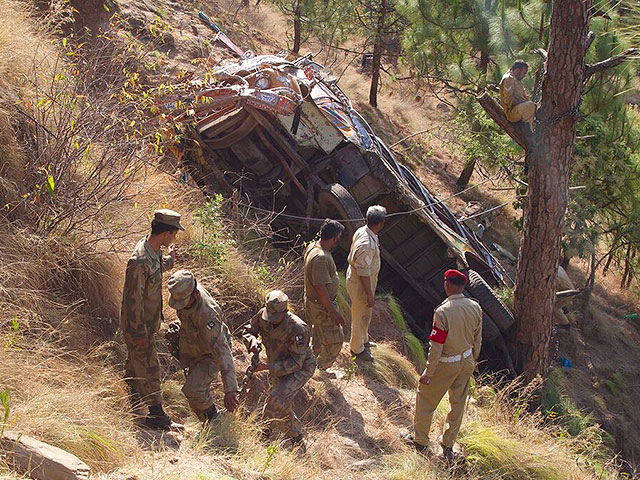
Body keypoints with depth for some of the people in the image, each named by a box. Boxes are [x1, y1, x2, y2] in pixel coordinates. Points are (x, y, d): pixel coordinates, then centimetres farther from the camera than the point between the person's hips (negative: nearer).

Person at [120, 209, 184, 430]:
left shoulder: (152, 251, -3)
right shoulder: (139, 261, -33)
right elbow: (133, 298, -28)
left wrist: (168, 260, 26)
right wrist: (139, 332, -23)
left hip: (148, 321, 10)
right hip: (139, 325, -10)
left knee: (135, 361, 25)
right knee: (149, 368, 0)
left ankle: (134, 398, 43)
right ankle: (156, 415, 9)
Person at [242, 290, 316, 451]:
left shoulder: (298, 329, -36)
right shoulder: (263, 315, -19)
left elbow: (295, 363, -32)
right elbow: (248, 330, -2)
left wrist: (266, 367, -38)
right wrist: (252, 340, -27)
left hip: (302, 367, -7)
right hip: (278, 365, 7)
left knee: (277, 397, -26)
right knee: (283, 404, 17)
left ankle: (265, 429, -5)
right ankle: (296, 438, 39)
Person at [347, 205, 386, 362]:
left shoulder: (362, 231, -7)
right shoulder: (367, 245, -37)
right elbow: (364, 273, -29)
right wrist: (369, 296, -20)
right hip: (360, 284, -9)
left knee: (365, 314, 27)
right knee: (361, 316, 11)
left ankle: (363, 339, 48)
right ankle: (357, 349, 31)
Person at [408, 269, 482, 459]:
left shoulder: (443, 312, -27)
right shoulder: (475, 308, -8)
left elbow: (436, 347, -22)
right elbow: (477, 340, 5)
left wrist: (428, 374, -12)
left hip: (446, 365, -6)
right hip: (466, 361, 6)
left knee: (426, 400, 14)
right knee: (458, 403, 18)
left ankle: (420, 442, 27)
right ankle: (448, 446, 31)